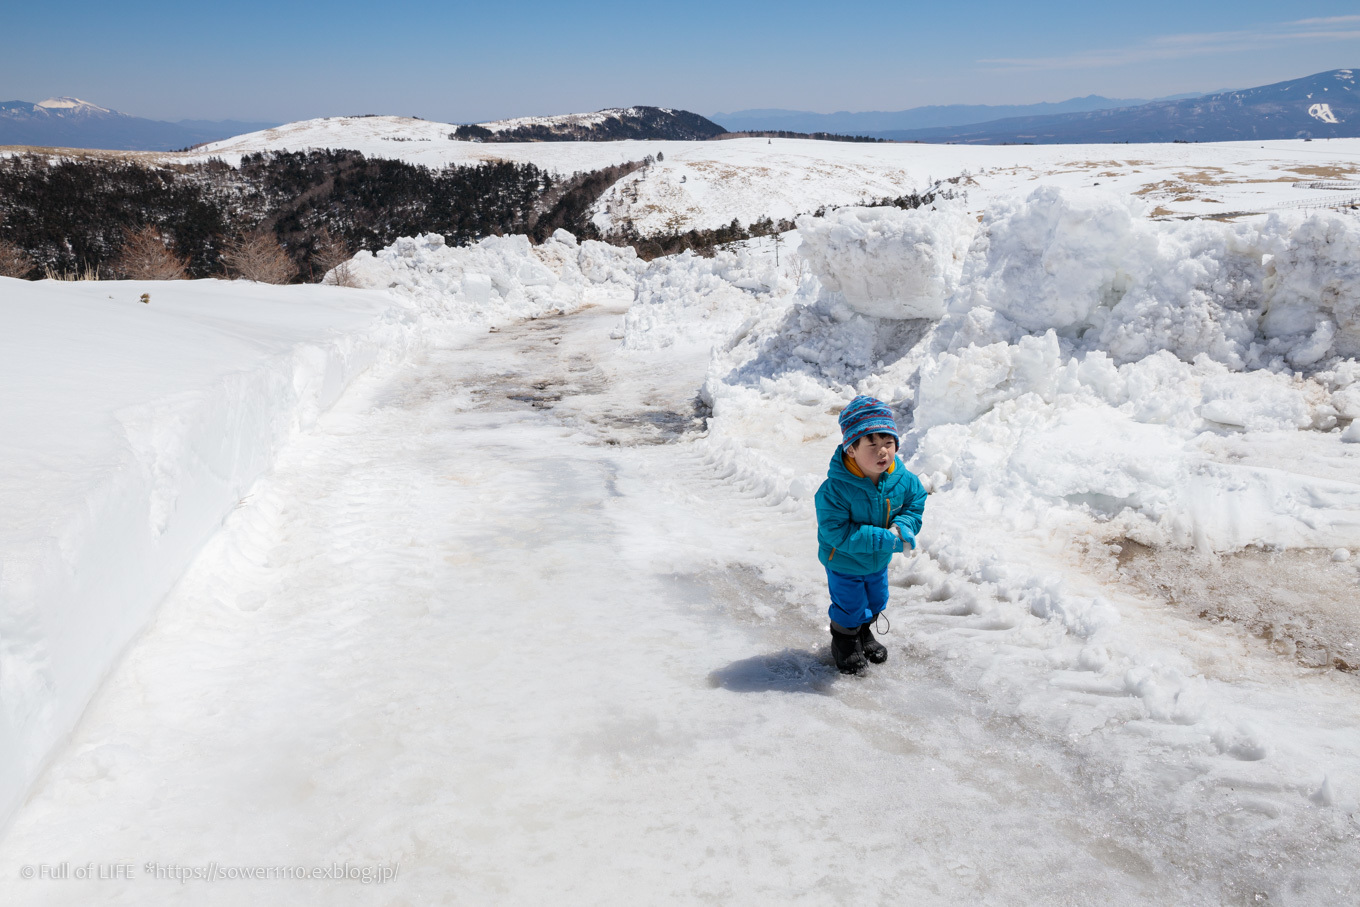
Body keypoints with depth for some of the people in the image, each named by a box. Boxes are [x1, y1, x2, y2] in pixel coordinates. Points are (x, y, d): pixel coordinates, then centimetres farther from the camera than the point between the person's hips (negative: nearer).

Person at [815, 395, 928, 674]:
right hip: (844, 563, -5)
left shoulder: (902, 480, -19)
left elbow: (916, 504, -1)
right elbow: (837, 533, -35)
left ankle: (864, 633, 56)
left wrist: (901, 527, -23)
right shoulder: (835, 490, -35)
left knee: (875, 602, 26)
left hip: (879, 561, 5)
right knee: (849, 608, 14)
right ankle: (844, 641, 45)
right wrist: (884, 539, -37)